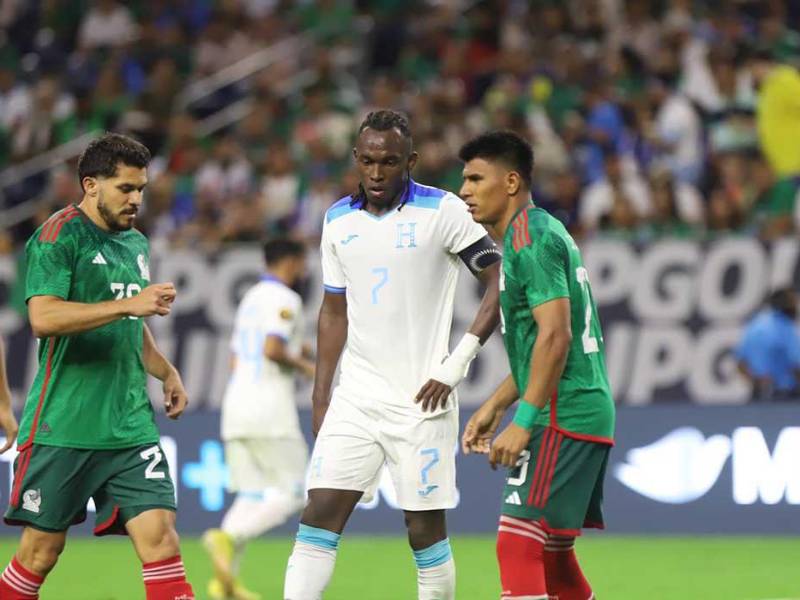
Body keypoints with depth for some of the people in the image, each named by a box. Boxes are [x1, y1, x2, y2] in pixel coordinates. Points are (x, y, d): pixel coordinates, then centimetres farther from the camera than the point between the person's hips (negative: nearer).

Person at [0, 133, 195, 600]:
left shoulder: (136, 243, 17)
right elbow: (43, 316, -22)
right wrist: (129, 304, -24)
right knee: (42, 550, 1)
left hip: (131, 425, 6)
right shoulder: (58, 237, -7)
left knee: (160, 536, -8)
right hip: (63, 426, -6)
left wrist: (166, 372, 17)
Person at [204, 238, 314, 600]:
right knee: (291, 495, -4)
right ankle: (228, 537, -24)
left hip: (236, 407, 8)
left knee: (252, 497, 8)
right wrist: (304, 366, -4)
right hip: (269, 409, -8)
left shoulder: (250, 299, 22)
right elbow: (272, 349, -21)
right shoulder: (285, 299, -6)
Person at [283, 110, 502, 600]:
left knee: (426, 531, 1)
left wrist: (457, 364, -11)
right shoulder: (338, 220, 9)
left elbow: (501, 284, -6)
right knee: (319, 517, -7)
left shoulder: (443, 211, -6)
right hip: (357, 399, 4)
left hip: (421, 400, -4)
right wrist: (320, 395, 11)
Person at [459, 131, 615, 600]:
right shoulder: (546, 233, 19)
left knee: (517, 544, -14)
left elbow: (555, 336, -20)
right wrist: (495, 406, 22)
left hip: (562, 420, -10)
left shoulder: (530, 239, -12)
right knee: (553, 555, 14)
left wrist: (523, 422, -20)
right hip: (590, 417, 10)